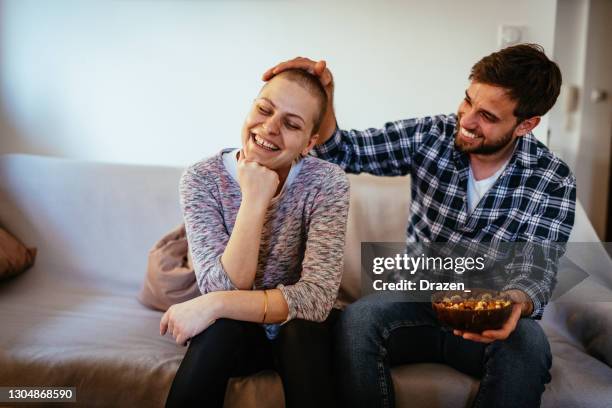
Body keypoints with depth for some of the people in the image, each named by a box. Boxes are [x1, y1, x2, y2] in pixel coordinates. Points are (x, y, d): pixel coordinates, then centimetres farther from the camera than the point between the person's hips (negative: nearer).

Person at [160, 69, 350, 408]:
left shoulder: (327, 182, -19)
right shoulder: (201, 179, -16)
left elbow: (317, 297, -26)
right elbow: (224, 288, -25)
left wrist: (216, 305, -32)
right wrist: (254, 200, -34)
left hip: (302, 335, 1)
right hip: (229, 335, 0)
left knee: (302, 325, -32)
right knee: (220, 324, -32)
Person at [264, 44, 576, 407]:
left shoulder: (554, 181, -8)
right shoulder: (431, 135, -4)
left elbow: (537, 267, -14)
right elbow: (343, 152, -6)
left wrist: (517, 301, -38)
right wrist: (322, 97, -25)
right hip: (417, 299, 1)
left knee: (528, 345, -34)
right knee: (357, 320, -30)